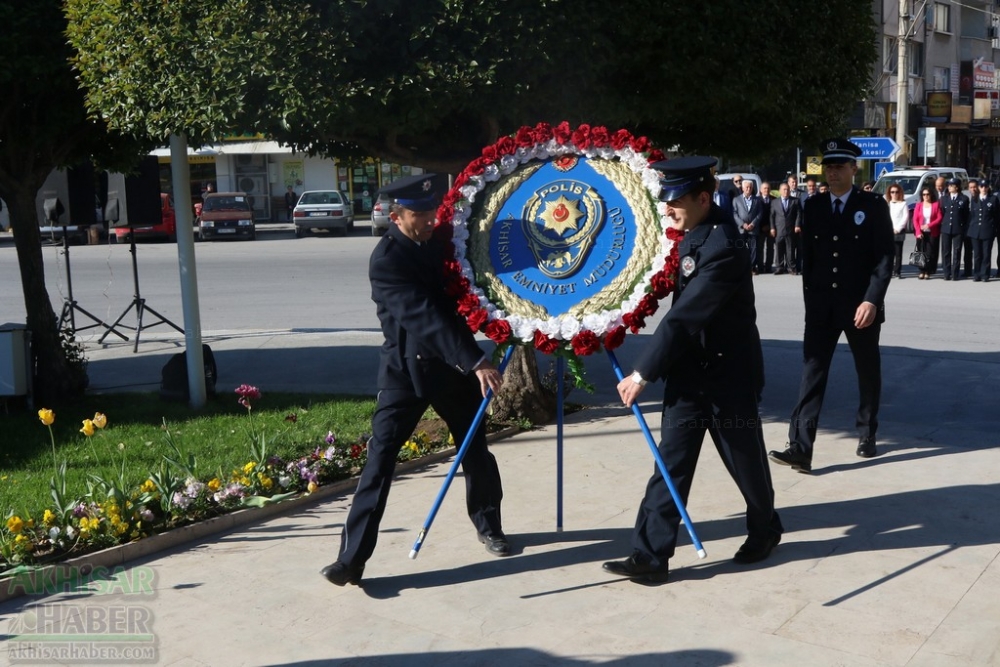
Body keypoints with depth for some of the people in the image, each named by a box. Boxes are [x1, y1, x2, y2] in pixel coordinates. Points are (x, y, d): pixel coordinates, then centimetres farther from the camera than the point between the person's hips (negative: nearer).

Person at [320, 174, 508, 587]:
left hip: (452, 362, 6)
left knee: (475, 448, 15)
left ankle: (488, 526, 37)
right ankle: (352, 559, -5)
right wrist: (475, 362, -32)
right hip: (407, 367, -6)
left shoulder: (438, 243, 4)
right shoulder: (386, 260, -18)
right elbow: (425, 317, -27)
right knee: (380, 457, -9)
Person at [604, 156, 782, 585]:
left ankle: (765, 530, 37)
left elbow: (684, 318, -28)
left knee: (744, 461, 12)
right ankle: (650, 555, 8)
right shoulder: (693, 234, 4)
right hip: (688, 372, 8)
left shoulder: (723, 248, -25)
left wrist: (642, 373, -25)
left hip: (727, 376, -8)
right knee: (670, 462, 5)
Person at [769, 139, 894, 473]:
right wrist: (810, 298, 9)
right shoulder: (813, 207, 6)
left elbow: (885, 258, -9)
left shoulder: (874, 205, -4)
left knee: (868, 372, 13)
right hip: (821, 305, 2)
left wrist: (872, 300, -18)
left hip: (861, 305, -2)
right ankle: (800, 448, -12)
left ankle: (867, 434, 32)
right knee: (812, 373, -7)